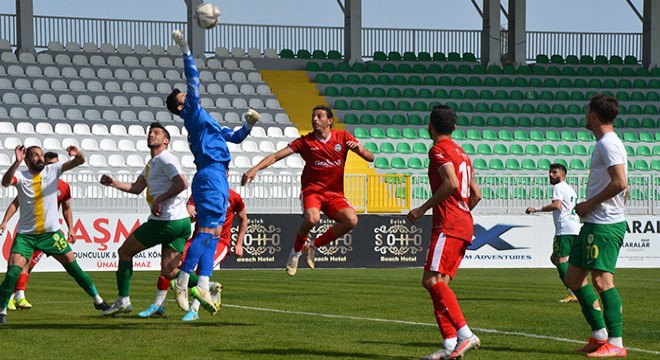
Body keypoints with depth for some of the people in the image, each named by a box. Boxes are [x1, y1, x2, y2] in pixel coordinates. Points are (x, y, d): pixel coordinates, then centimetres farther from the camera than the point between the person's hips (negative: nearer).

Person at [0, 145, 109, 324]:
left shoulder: (52, 170, -2)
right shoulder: (21, 176, -7)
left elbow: (79, 162, -8)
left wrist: (79, 154, -32)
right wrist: (16, 162, -45)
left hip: (51, 233, 1)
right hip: (26, 234, -1)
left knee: (73, 266, 4)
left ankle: (98, 300, 16)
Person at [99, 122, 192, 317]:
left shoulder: (165, 158, -8)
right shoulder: (151, 163, 23)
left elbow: (182, 183, -21)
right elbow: (137, 188, 20)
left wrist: (159, 200, -19)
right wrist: (113, 183, 11)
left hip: (166, 221, -9)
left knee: (124, 251, 5)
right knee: (168, 272, 2)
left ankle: (123, 300, 6)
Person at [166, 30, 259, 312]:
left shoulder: (205, 120, 26)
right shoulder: (192, 112, 1)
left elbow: (235, 137, 34)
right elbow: (193, 80, -10)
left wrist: (248, 125, 16)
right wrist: (185, 50, -9)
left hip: (217, 178, 9)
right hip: (210, 175, -9)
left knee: (212, 233, 4)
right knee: (209, 229, -15)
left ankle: (202, 286, -1)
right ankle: (183, 282, -18)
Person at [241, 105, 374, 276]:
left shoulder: (342, 137, 5)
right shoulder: (305, 141, 1)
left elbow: (370, 158, 5)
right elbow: (276, 156, -4)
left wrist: (359, 149, -19)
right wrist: (255, 169, -19)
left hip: (334, 193, 3)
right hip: (312, 190, -3)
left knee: (351, 220, -24)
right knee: (312, 218, -35)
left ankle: (314, 245, -2)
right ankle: (296, 251, -4)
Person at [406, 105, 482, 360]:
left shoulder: (439, 150, -5)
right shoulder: (461, 153, 22)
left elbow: (451, 183, -20)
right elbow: (476, 193, 23)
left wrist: (423, 209, -14)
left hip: (448, 226, -9)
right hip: (465, 226, 9)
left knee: (432, 280, -16)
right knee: (438, 284, 6)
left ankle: (464, 334, -24)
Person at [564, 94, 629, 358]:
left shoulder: (608, 144, -12)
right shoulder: (605, 143, 19)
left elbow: (620, 183, -24)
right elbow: (623, 187, 24)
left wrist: (590, 204, -15)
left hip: (605, 224, -11)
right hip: (593, 224, 11)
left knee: (602, 279, -14)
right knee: (573, 277, 13)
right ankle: (600, 335, 16)